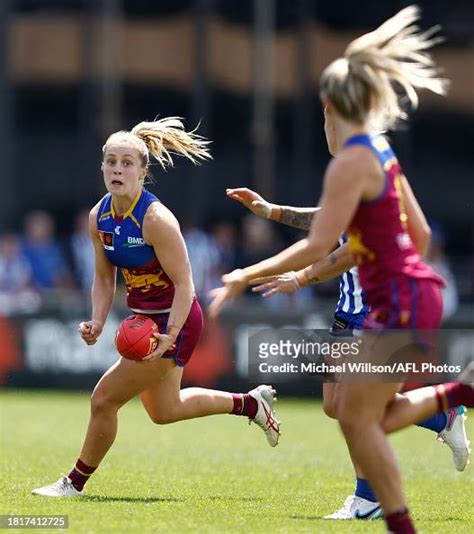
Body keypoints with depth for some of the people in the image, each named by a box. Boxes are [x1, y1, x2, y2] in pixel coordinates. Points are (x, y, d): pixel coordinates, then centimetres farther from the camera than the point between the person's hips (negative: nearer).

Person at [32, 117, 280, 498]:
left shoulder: (155, 219, -25)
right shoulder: (99, 217, -3)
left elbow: (184, 285, -23)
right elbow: (104, 279, 9)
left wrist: (169, 338, -32)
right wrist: (97, 323, -7)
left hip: (174, 320, -9)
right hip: (145, 319, 9)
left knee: (105, 398, -8)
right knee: (164, 411, 24)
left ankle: (76, 481, 11)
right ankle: (250, 403, 41)